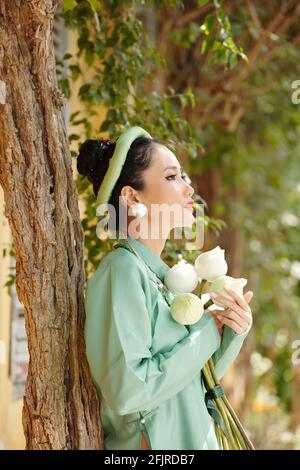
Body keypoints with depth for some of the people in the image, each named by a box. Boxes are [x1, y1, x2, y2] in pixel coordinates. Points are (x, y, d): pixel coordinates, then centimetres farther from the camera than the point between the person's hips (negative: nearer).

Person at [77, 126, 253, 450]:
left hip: (193, 439, 8)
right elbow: (127, 391, -26)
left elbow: (196, 380, 12)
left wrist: (232, 333, -5)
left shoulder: (160, 276, 7)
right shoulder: (122, 270, -17)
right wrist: (206, 332, -16)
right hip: (152, 440, -8)